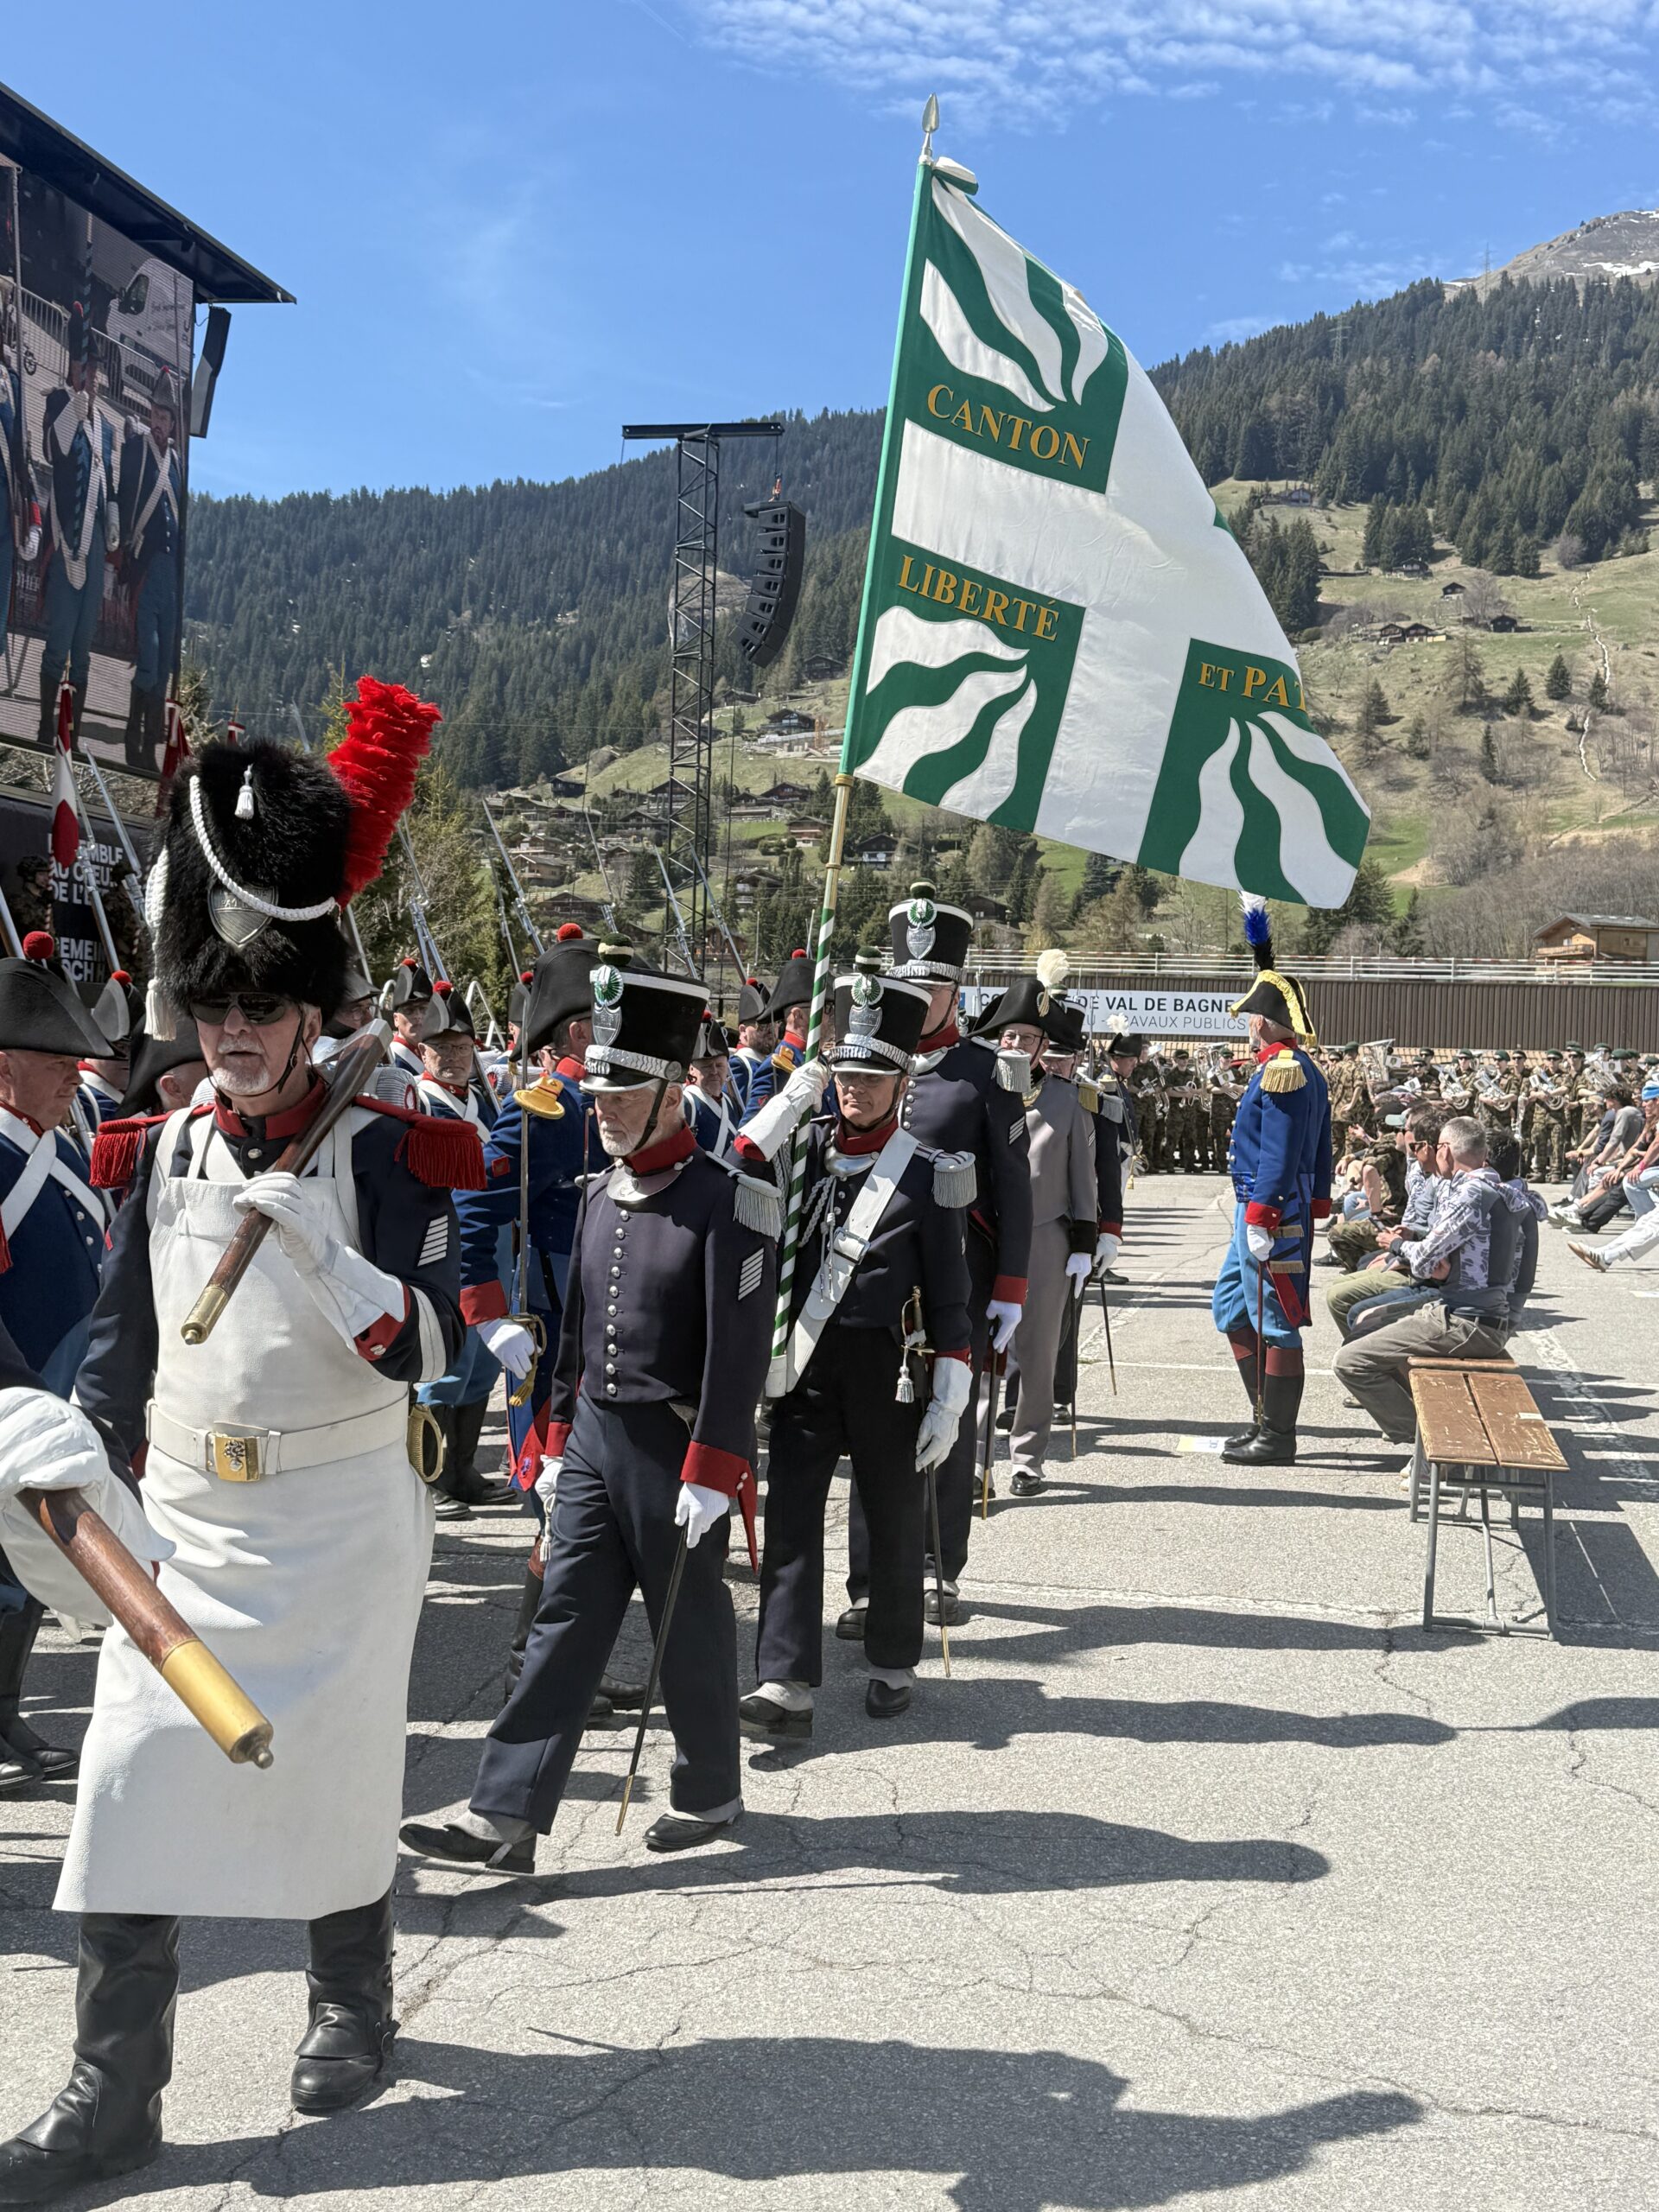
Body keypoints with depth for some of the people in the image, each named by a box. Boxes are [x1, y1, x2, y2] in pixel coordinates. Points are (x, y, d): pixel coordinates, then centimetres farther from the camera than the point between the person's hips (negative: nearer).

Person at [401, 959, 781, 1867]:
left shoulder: (729, 1202, -14)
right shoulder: (600, 1193, 8)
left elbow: (739, 1348, -17)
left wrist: (710, 1473, -19)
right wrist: (558, 1437, 15)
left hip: (676, 1448, -6)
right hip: (594, 1436, 6)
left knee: (689, 1629, 9)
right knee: (564, 1620, 5)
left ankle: (709, 1791, 29)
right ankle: (505, 1817, 7)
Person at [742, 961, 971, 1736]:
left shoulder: (928, 1174, -5)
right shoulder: (800, 1153, 5)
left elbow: (948, 1294, -4)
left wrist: (949, 1400, -7)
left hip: (890, 1371, -2)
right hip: (805, 1365, 2)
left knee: (894, 1521, 12)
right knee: (789, 1518, -4)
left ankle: (892, 1664, 30)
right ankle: (786, 1686, -2)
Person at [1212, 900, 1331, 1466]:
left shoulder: (1280, 1071, -17)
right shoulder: (1305, 1070, 14)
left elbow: (1279, 1154, -22)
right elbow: (1321, 1149, 20)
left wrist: (1260, 1220, -22)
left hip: (1270, 1212, -11)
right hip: (1276, 1211, 11)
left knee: (1274, 1325, -3)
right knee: (1231, 1309, 17)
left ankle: (1276, 1439, 5)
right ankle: (1267, 1419, 21)